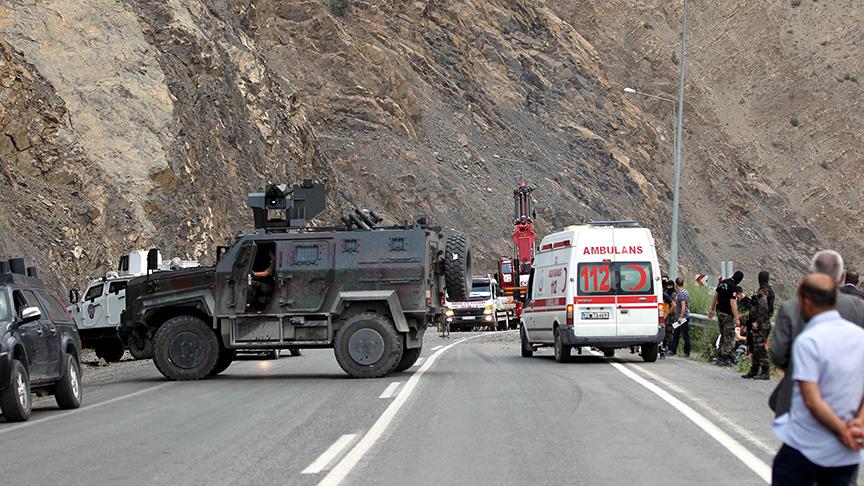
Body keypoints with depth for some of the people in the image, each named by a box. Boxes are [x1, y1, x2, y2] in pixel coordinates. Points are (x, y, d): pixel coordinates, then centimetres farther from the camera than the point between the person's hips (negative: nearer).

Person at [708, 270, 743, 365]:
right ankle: (724, 358, -2)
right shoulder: (733, 287, -19)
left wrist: (712, 309, 25)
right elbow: (733, 303, -23)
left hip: (719, 312, 8)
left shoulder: (722, 283, 7)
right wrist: (737, 319, -21)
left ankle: (720, 355, 22)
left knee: (723, 335, 19)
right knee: (729, 337, -1)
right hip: (728, 315, -8)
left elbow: (715, 296, 15)